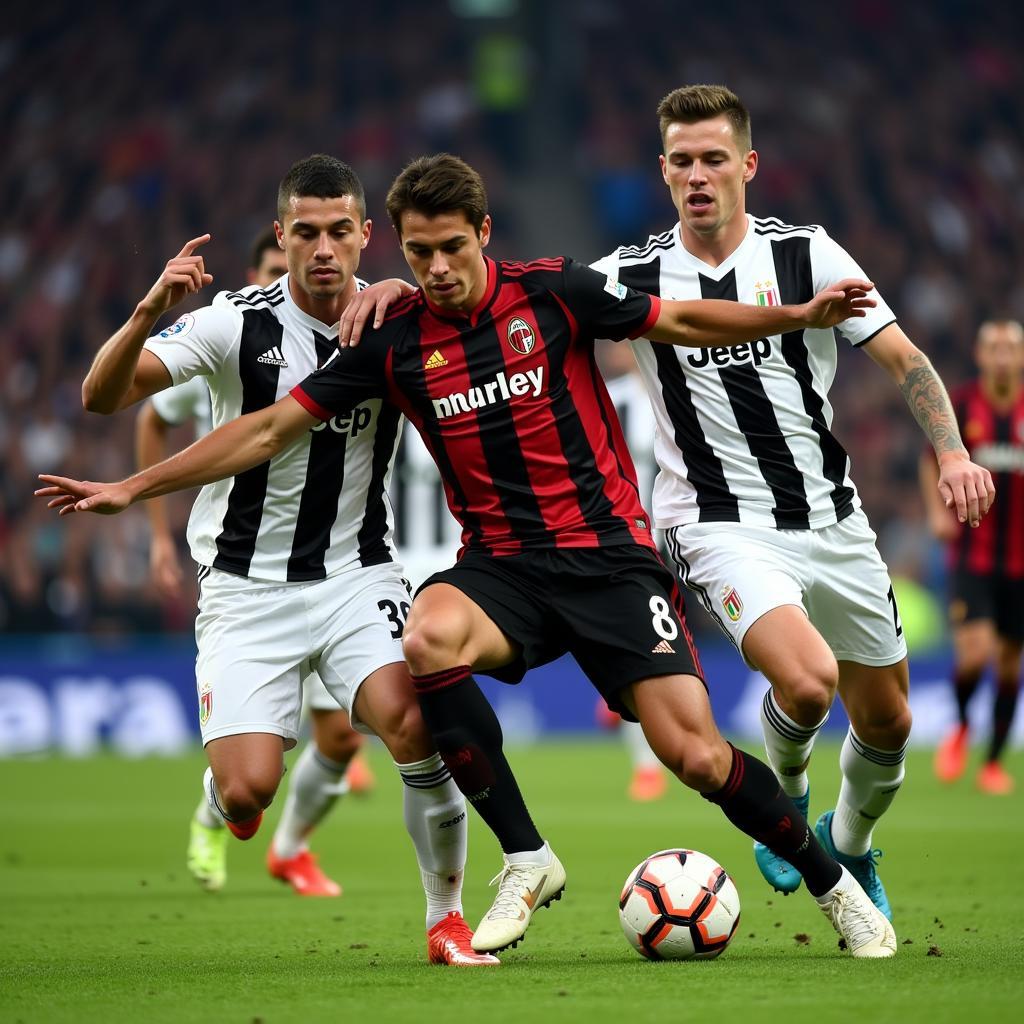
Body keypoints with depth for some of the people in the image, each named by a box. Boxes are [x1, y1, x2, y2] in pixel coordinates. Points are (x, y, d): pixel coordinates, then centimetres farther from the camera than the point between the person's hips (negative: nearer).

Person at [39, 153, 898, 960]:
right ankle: (526, 861, -18)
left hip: (607, 555, -2)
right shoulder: (395, 342, 1)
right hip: (502, 565, 2)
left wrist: (801, 315, -3)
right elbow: (271, 429, 5)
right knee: (428, 641, -33)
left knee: (695, 755, -14)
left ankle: (836, 886, 13)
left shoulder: (553, 293, -4)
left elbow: (682, 322, 8)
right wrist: (132, 488, 4)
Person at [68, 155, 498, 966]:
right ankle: (225, 799, 27)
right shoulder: (238, 323, -11)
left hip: (358, 575, 1)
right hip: (247, 586, -1)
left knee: (413, 722, -25)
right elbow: (102, 396, -13)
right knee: (248, 790, -13)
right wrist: (150, 312, -33)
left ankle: (448, 921, -8)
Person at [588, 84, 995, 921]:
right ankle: (785, 796, 6)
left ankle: (850, 844, 42)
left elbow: (903, 358, -1)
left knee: (887, 726, 10)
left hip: (833, 521, 3)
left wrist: (951, 451, -16)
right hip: (723, 529, -3)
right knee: (807, 682, -28)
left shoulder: (806, 254, -2)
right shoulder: (634, 276, -4)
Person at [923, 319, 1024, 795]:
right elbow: (932, 461, 13)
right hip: (971, 555, -2)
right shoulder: (959, 407, -3)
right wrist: (938, 511, -1)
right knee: (974, 652, -16)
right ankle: (961, 727, 15)